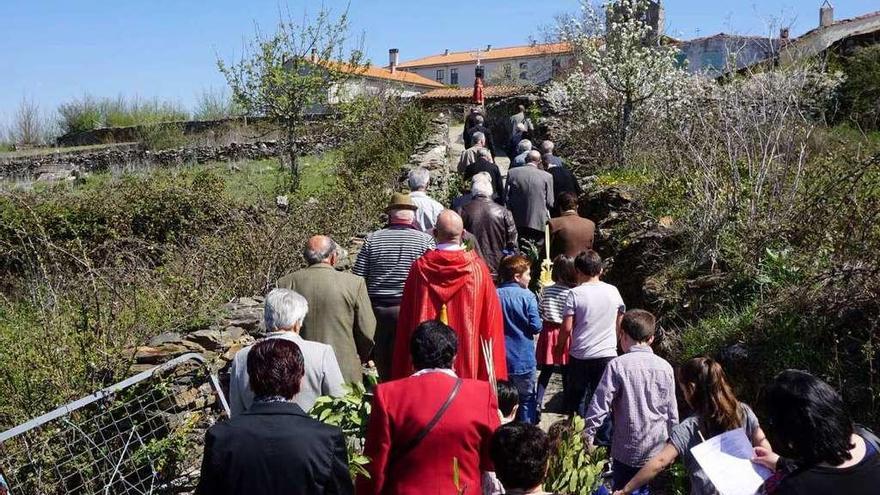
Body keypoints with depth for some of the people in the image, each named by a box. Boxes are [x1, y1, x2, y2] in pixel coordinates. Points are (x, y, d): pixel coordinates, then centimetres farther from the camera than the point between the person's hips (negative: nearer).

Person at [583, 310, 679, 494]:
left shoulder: (617, 365, -14)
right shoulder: (665, 367, -2)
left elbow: (599, 406, -14)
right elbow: (672, 413, 5)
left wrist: (587, 435, -3)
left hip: (628, 449, -4)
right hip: (658, 449, 4)